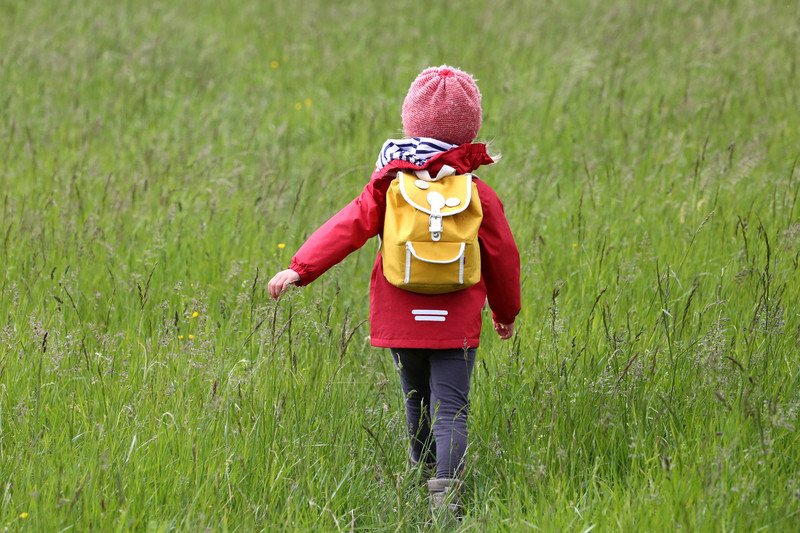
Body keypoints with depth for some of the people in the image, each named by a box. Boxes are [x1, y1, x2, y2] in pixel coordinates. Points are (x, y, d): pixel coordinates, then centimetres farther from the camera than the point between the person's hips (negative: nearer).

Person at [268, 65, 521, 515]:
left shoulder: (389, 186, 1)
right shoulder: (478, 194, 1)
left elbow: (348, 227, -11)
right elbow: (502, 257, 7)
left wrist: (300, 268, -15)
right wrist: (506, 312, 23)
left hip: (401, 321, 2)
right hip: (456, 324, -2)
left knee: (418, 404, 20)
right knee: (450, 410, -8)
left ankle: (425, 474, 29)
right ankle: (446, 487, -27)